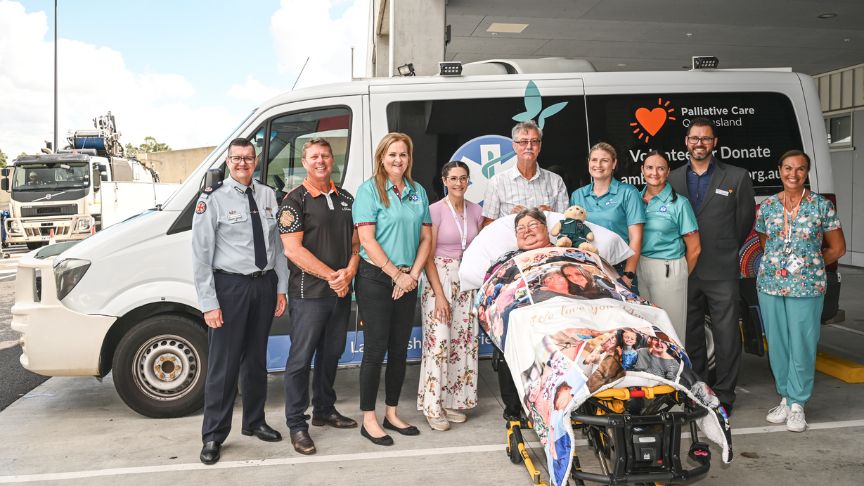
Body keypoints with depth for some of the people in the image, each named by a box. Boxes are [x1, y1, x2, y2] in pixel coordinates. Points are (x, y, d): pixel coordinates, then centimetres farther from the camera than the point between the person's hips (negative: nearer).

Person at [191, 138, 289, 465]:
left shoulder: (268, 196, 6)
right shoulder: (213, 199, -8)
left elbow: (278, 244, 9)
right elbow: (201, 254, -10)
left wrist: (281, 287, 7)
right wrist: (209, 302, -14)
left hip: (264, 284, 5)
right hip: (230, 286, -5)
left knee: (257, 360, 17)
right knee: (224, 365, 1)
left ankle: (254, 422, 34)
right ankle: (213, 437, 15)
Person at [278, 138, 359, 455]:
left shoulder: (345, 199, 12)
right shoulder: (295, 200, -6)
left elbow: (356, 242, 13)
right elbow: (293, 250, -14)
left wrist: (349, 273, -7)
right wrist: (332, 276, -15)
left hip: (341, 292, 6)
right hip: (309, 294, -6)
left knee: (331, 354, 17)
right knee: (301, 359, 0)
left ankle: (324, 410, 32)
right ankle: (296, 424, 10)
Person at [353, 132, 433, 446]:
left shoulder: (417, 191, 10)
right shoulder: (369, 190, -6)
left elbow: (426, 237, 9)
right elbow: (367, 239, -13)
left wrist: (413, 274, -4)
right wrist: (397, 274, -12)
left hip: (407, 281, 5)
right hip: (376, 279, -5)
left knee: (400, 349, 11)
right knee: (376, 349, -2)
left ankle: (391, 414, 24)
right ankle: (368, 420, 10)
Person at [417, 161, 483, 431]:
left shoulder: (475, 211, 8)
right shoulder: (436, 210, -6)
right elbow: (428, 257, -8)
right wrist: (439, 295, -14)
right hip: (440, 278, -5)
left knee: (464, 340, 6)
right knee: (439, 341, -7)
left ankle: (454, 401, 17)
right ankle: (433, 406, 3)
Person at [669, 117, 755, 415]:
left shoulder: (737, 178, 3)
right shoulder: (672, 179, 9)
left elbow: (745, 220, 6)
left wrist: (725, 252, 8)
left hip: (722, 273, -2)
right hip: (684, 272, 2)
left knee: (726, 335, 1)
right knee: (690, 335, 11)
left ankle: (724, 395, 14)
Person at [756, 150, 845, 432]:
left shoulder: (822, 206, -1)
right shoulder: (767, 207, 6)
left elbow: (837, 248, 5)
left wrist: (809, 265, 3)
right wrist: (777, 265, 5)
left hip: (807, 287, -3)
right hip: (770, 285, 3)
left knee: (802, 345, -1)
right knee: (777, 344, 9)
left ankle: (797, 404, 11)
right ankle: (785, 397, 23)